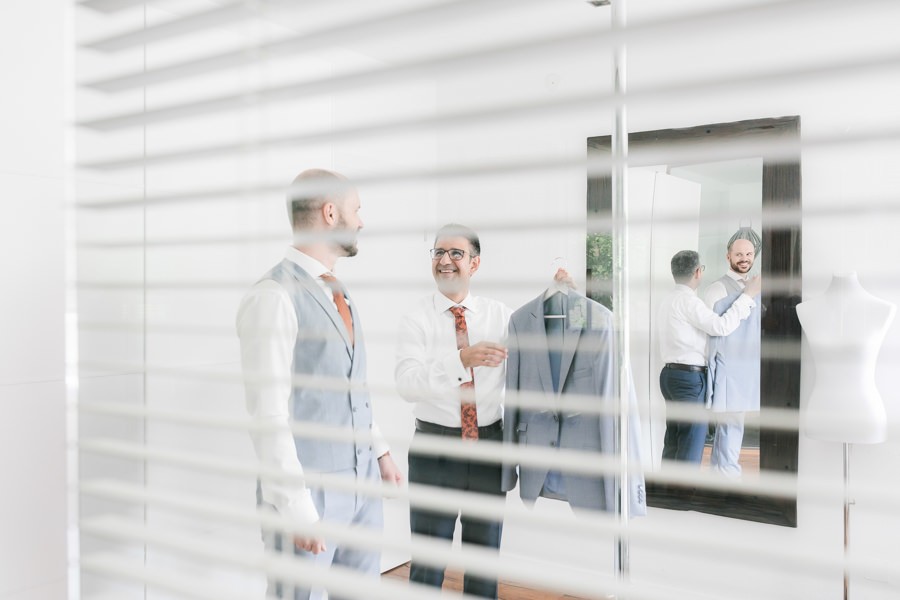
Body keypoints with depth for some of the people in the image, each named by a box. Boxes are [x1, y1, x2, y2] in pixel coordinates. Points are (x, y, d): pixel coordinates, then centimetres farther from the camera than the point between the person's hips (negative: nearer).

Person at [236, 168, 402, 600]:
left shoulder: (338, 293, 10)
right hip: (308, 488, -8)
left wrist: (380, 451, 14)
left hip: (363, 482, 8)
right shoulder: (274, 297, -17)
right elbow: (269, 414, -19)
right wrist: (297, 507, -19)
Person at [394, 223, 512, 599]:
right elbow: (407, 384, -19)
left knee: (485, 551, 18)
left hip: (490, 444, 3)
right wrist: (462, 360, -32)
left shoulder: (500, 315, 3)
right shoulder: (417, 319, -5)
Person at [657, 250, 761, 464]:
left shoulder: (668, 302, 15)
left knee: (673, 442, 13)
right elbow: (721, 326, -20)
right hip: (690, 376, -9)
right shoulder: (688, 301, -15)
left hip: (671, 373, 10)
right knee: (692, 445, -5)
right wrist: (748, 295, -13)